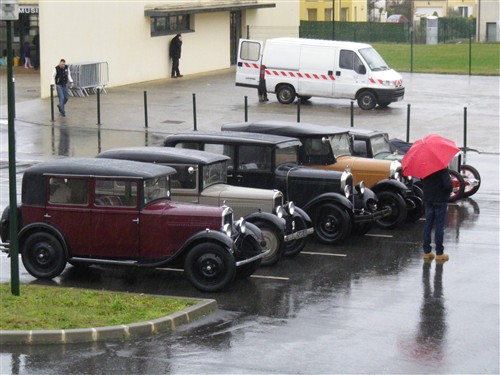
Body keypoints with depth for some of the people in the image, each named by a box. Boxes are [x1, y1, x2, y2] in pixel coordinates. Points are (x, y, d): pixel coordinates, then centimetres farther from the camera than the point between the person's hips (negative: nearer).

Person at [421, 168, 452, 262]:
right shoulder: (443, 169, -19)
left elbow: (422, 181, 11)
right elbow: (448, 185, -22)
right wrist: (449, 191, -3)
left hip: (427, 200, 5)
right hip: (440, 200, -5)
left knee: (428, 224, 12)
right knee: (439, 226, 1)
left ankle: (426, 252, 14)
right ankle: (439, 253, 5)